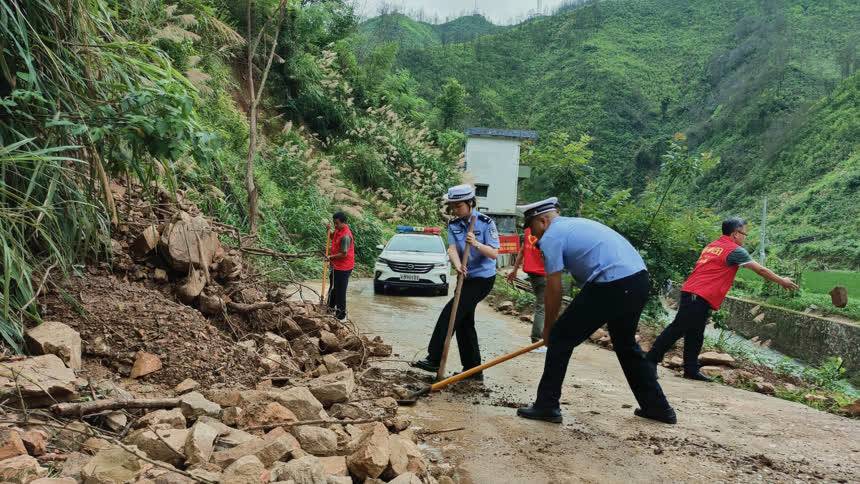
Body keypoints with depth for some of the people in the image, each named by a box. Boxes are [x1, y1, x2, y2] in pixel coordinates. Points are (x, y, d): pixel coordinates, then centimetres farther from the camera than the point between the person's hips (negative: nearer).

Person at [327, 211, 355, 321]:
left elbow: (344, 254, -26)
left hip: (343, 268, -10)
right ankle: (331, 306, 45)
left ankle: (341, 315, 9)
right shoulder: (338, 230, 2)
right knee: (333, 287, 26)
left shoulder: (345, 236, -27)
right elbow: (333, 238, 23)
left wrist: (331, 257, -14)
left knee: (340, 291, -1)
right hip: (336, 265, 10)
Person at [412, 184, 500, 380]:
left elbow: (494, 253, -18)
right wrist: (458, 266, -33)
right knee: (464, 322, 8)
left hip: (483, 278, -7)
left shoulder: (486, 223, -14)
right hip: (466, 278, 7)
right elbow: (452, 249, -13)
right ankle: (473, 370, 16)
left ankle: (434, 360, -6)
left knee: (449, 314, -14)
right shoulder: (454, 225, 2)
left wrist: (476, 244, -35)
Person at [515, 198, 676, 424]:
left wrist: (548, 328, 13)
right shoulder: (578, 224, 27)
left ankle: (546, 406, 7)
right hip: (638, 278, 9)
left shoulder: (551, 236, 1)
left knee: (560, 338, 3)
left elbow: (554, 289, 1)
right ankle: (657, 407, 33)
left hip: (612, 285, -9)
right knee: (626, 344, 26)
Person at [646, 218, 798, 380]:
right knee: (676, 330, -7)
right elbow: (761, 270, 3)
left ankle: (691, 370, 16)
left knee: (694, 335, 12)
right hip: (700, 298, -9)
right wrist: (782, 281, 13)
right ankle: (649, 362, -5)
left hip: (690, 293, 9)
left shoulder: (712, 245, 21)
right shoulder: (735, 250, -3)